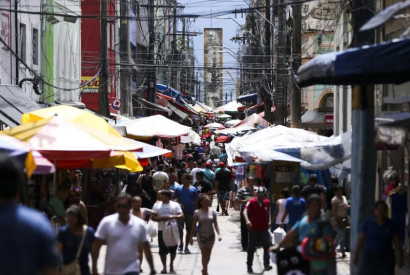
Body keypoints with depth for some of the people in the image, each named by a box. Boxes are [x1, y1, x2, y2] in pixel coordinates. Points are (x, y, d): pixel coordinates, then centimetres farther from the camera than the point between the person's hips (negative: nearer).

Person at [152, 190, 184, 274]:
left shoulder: (175, 205, -1)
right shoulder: (157, 205, 1)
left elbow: (181, 215, -6)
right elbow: (153, 217, -2)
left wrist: (173, 217, -25)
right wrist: (162, 218, -19)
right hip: (162, 230, 0)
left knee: (173, 249, 9)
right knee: (163, 249, -1)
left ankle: (171, 264, 29)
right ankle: (164, 267, 6)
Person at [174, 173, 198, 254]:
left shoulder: (193, 189, 3)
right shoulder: (178, 189, 3)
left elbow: (196, 201, 6)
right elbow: (175, 199, 3)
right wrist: (178, 204, -17)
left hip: (190, 212, 1)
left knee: (189, 230, 4)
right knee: (180, 227, -11)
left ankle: (186, 247, 13)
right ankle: (181, 242, 12)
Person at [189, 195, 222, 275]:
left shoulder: (213, 212, -2)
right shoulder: (197, 213, -7)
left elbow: (215, 224, -3)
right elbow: (193, 226, -2)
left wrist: (219, 234, -15)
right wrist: (191, 237, -2)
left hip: (210, 235, 2)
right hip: (201, 235, -2)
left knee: (208, 254, 11)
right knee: (204, 253, -5)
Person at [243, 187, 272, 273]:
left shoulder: (267, 202, 0)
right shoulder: (251, 202, -14)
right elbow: (245, 211, -29)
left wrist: (268, 222, 18)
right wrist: (247, 220, -46)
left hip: (264, 229, 3)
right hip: (253, 229, -3)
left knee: (267, 246, -5)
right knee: (251, 248, 5)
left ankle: (266, 264, 0)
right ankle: (249, 266, 15)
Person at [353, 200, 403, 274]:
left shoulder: (391, 224, -1)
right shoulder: (367, 223, -5)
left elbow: (396, 242, 1)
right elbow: (360, 240, -3)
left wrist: (399, 257, -1)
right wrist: (356, 254, -4)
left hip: (386, 257, 1)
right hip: (370, 255, -1)